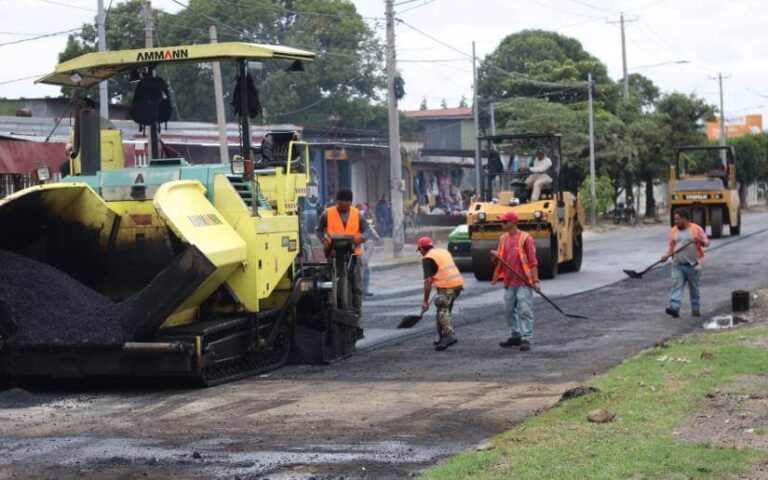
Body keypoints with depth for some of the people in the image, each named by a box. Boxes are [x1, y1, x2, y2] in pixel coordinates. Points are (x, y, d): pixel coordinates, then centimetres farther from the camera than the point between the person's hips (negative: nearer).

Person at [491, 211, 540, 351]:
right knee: (509, 310, 11)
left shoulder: (525, 238, -7)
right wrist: (496, 258, -5)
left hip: (524, 282, -7)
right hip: (509, 282, 7)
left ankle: (526, 339, -6)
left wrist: (535, 280, -13)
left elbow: (533, 261, -8)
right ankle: (515, 336, 23)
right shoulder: (503, 239, 12)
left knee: (524, 310, -8)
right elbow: (500, 260, 20)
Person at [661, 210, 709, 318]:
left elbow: (707, 242, -1)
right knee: (676, 286, -11)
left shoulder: (696, 229, -1)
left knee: (694, 288, 8)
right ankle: (674, 308, -20)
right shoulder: (674, 231, 9)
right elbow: (671, 246, 11)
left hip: (692, 265, -2)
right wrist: (666, 255, -6)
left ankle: (696, 309, 18)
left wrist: (700, 241, -23)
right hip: (678, 265, 2)